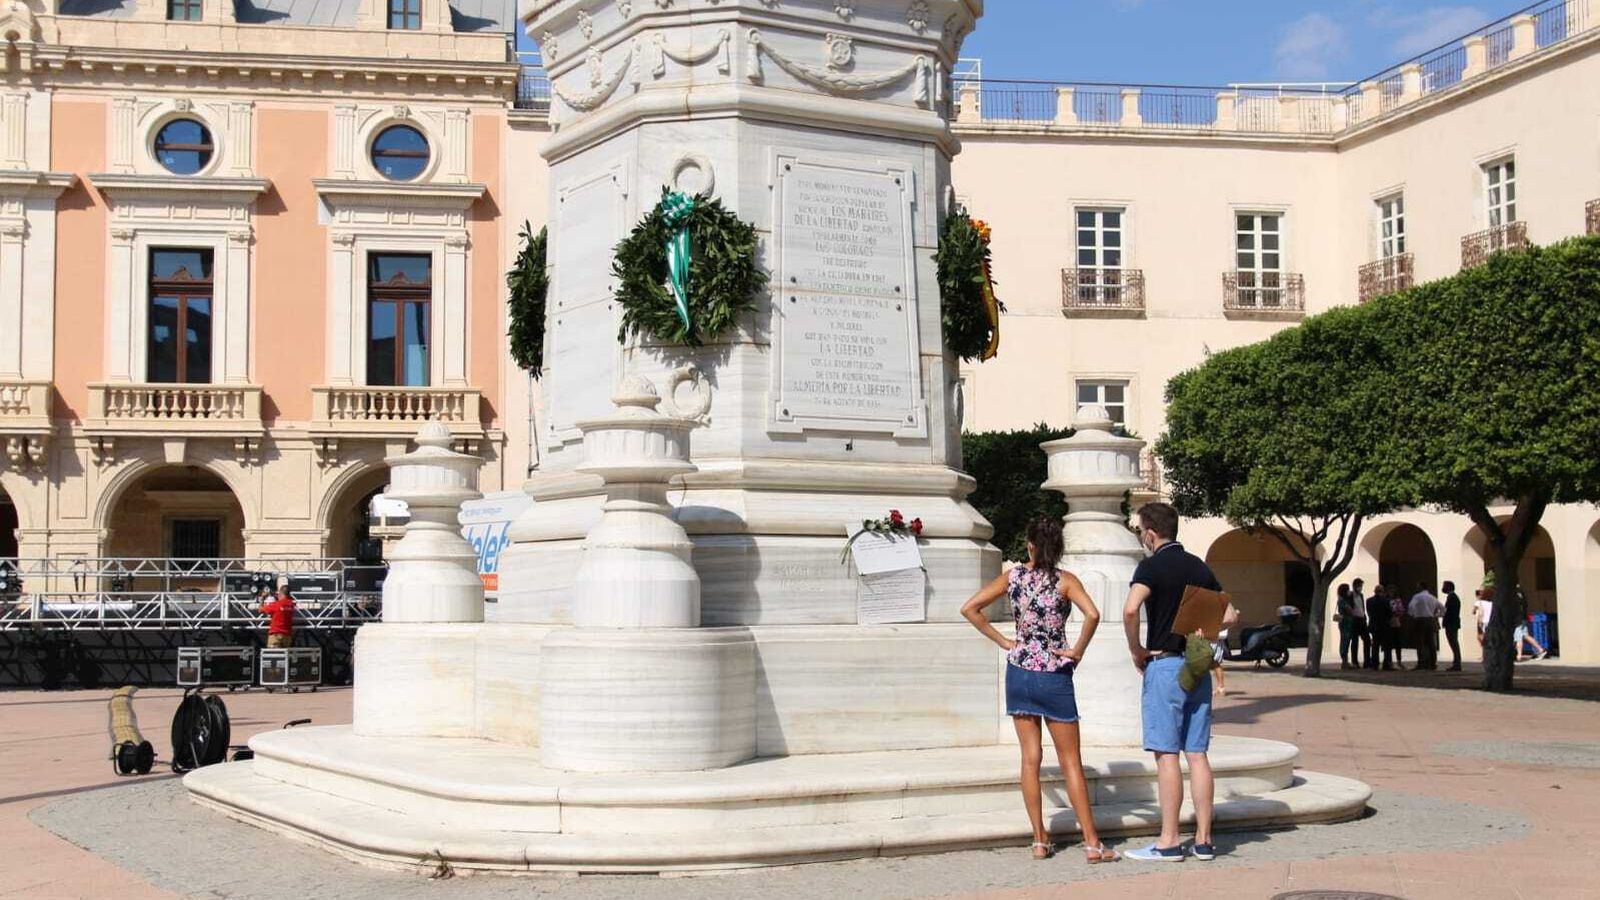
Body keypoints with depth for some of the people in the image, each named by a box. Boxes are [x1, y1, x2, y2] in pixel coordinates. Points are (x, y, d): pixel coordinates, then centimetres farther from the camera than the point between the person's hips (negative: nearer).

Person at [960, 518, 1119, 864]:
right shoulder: (1065, 581, -8)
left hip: (1019, 672, 3)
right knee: (1071, 761, 3)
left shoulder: (1012, 577, 1)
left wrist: (1003, 641, 3)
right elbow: (1092, 614, -25)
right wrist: (1077, 651, -11)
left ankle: (1040, 841, 11)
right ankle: (1092, 844, 4)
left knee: (1031, 757, 8)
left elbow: (969, 609, -1)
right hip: (1054, 676, -3)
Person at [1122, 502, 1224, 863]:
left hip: (1165, 665, -6)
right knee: (1197, 754, 7)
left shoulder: (1152, 566, -9)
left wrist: (1136, 650, -11)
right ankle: (1203, 840, 9)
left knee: (1166, 755, -4)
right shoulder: (1199, 566, 12)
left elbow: (1130, 609, -25)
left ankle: (1169, 842, -3)